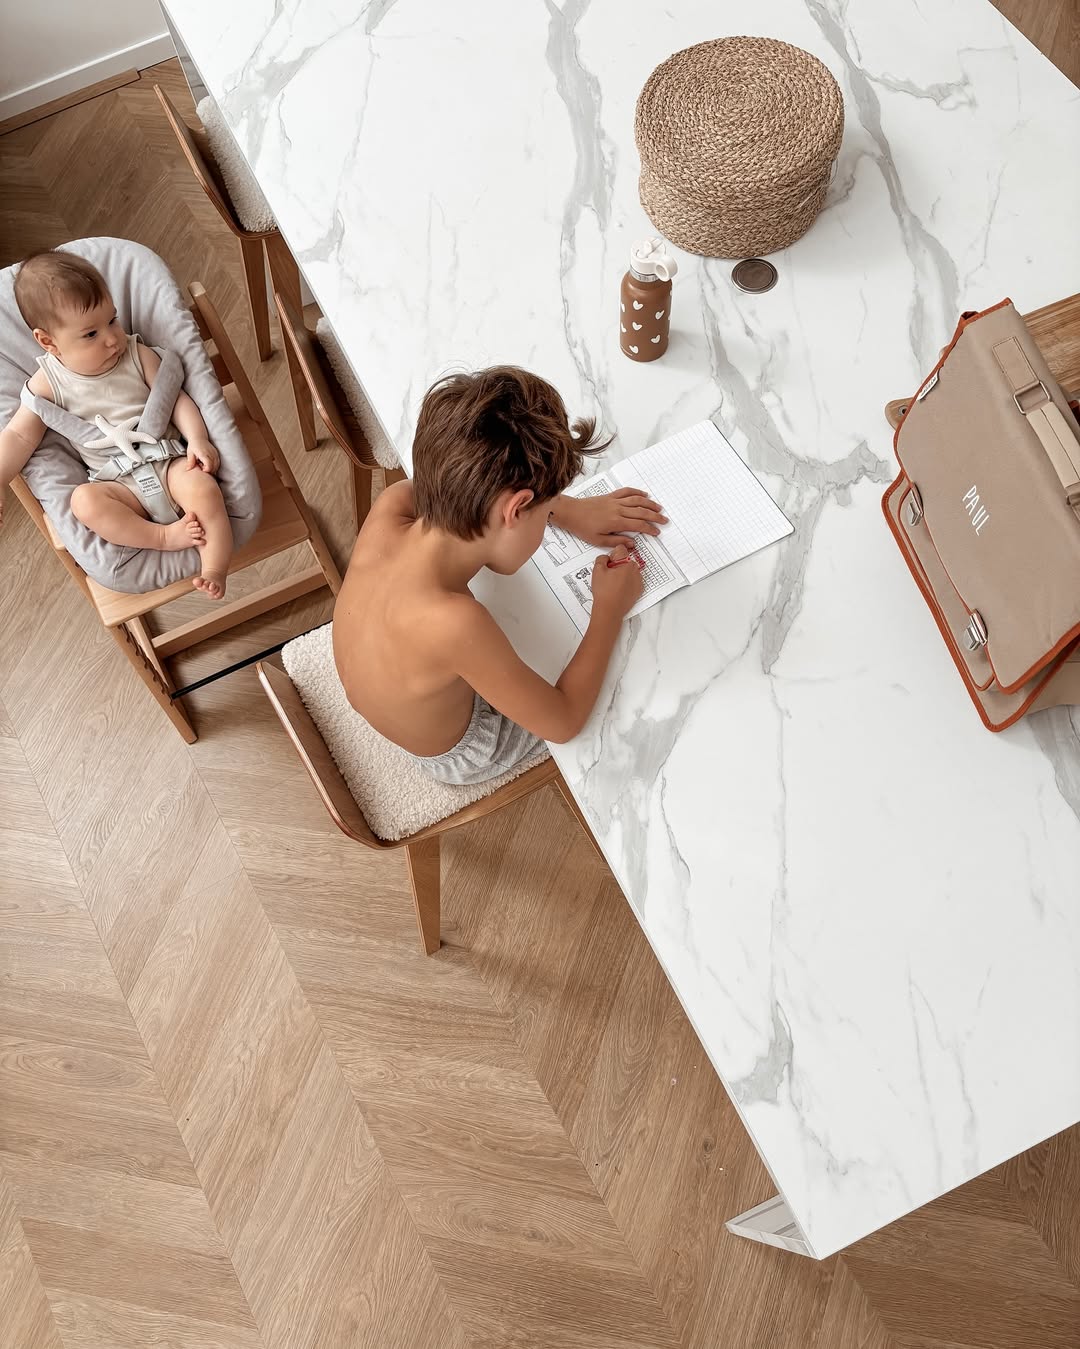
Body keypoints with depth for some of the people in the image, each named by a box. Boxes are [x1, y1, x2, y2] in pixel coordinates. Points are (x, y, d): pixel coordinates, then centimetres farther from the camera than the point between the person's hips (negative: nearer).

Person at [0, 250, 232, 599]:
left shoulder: (138, 355, 3)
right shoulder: (49, 383, 0)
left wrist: (197, 439, -14)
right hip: (119, 485, 0)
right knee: (84, 501, -31)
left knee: (204, 488, -30)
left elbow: (176, 398, 3)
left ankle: (215, 570, -20)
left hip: (169, 460, 1)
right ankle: (164, 536, -28)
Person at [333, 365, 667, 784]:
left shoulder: (389, 510, -30)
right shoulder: (455, 624, -49)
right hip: (456, 754, -5)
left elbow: (475, 484, -4)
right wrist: (610, 609, -23)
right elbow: (563, 721, -31)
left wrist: (571, 511, -7)